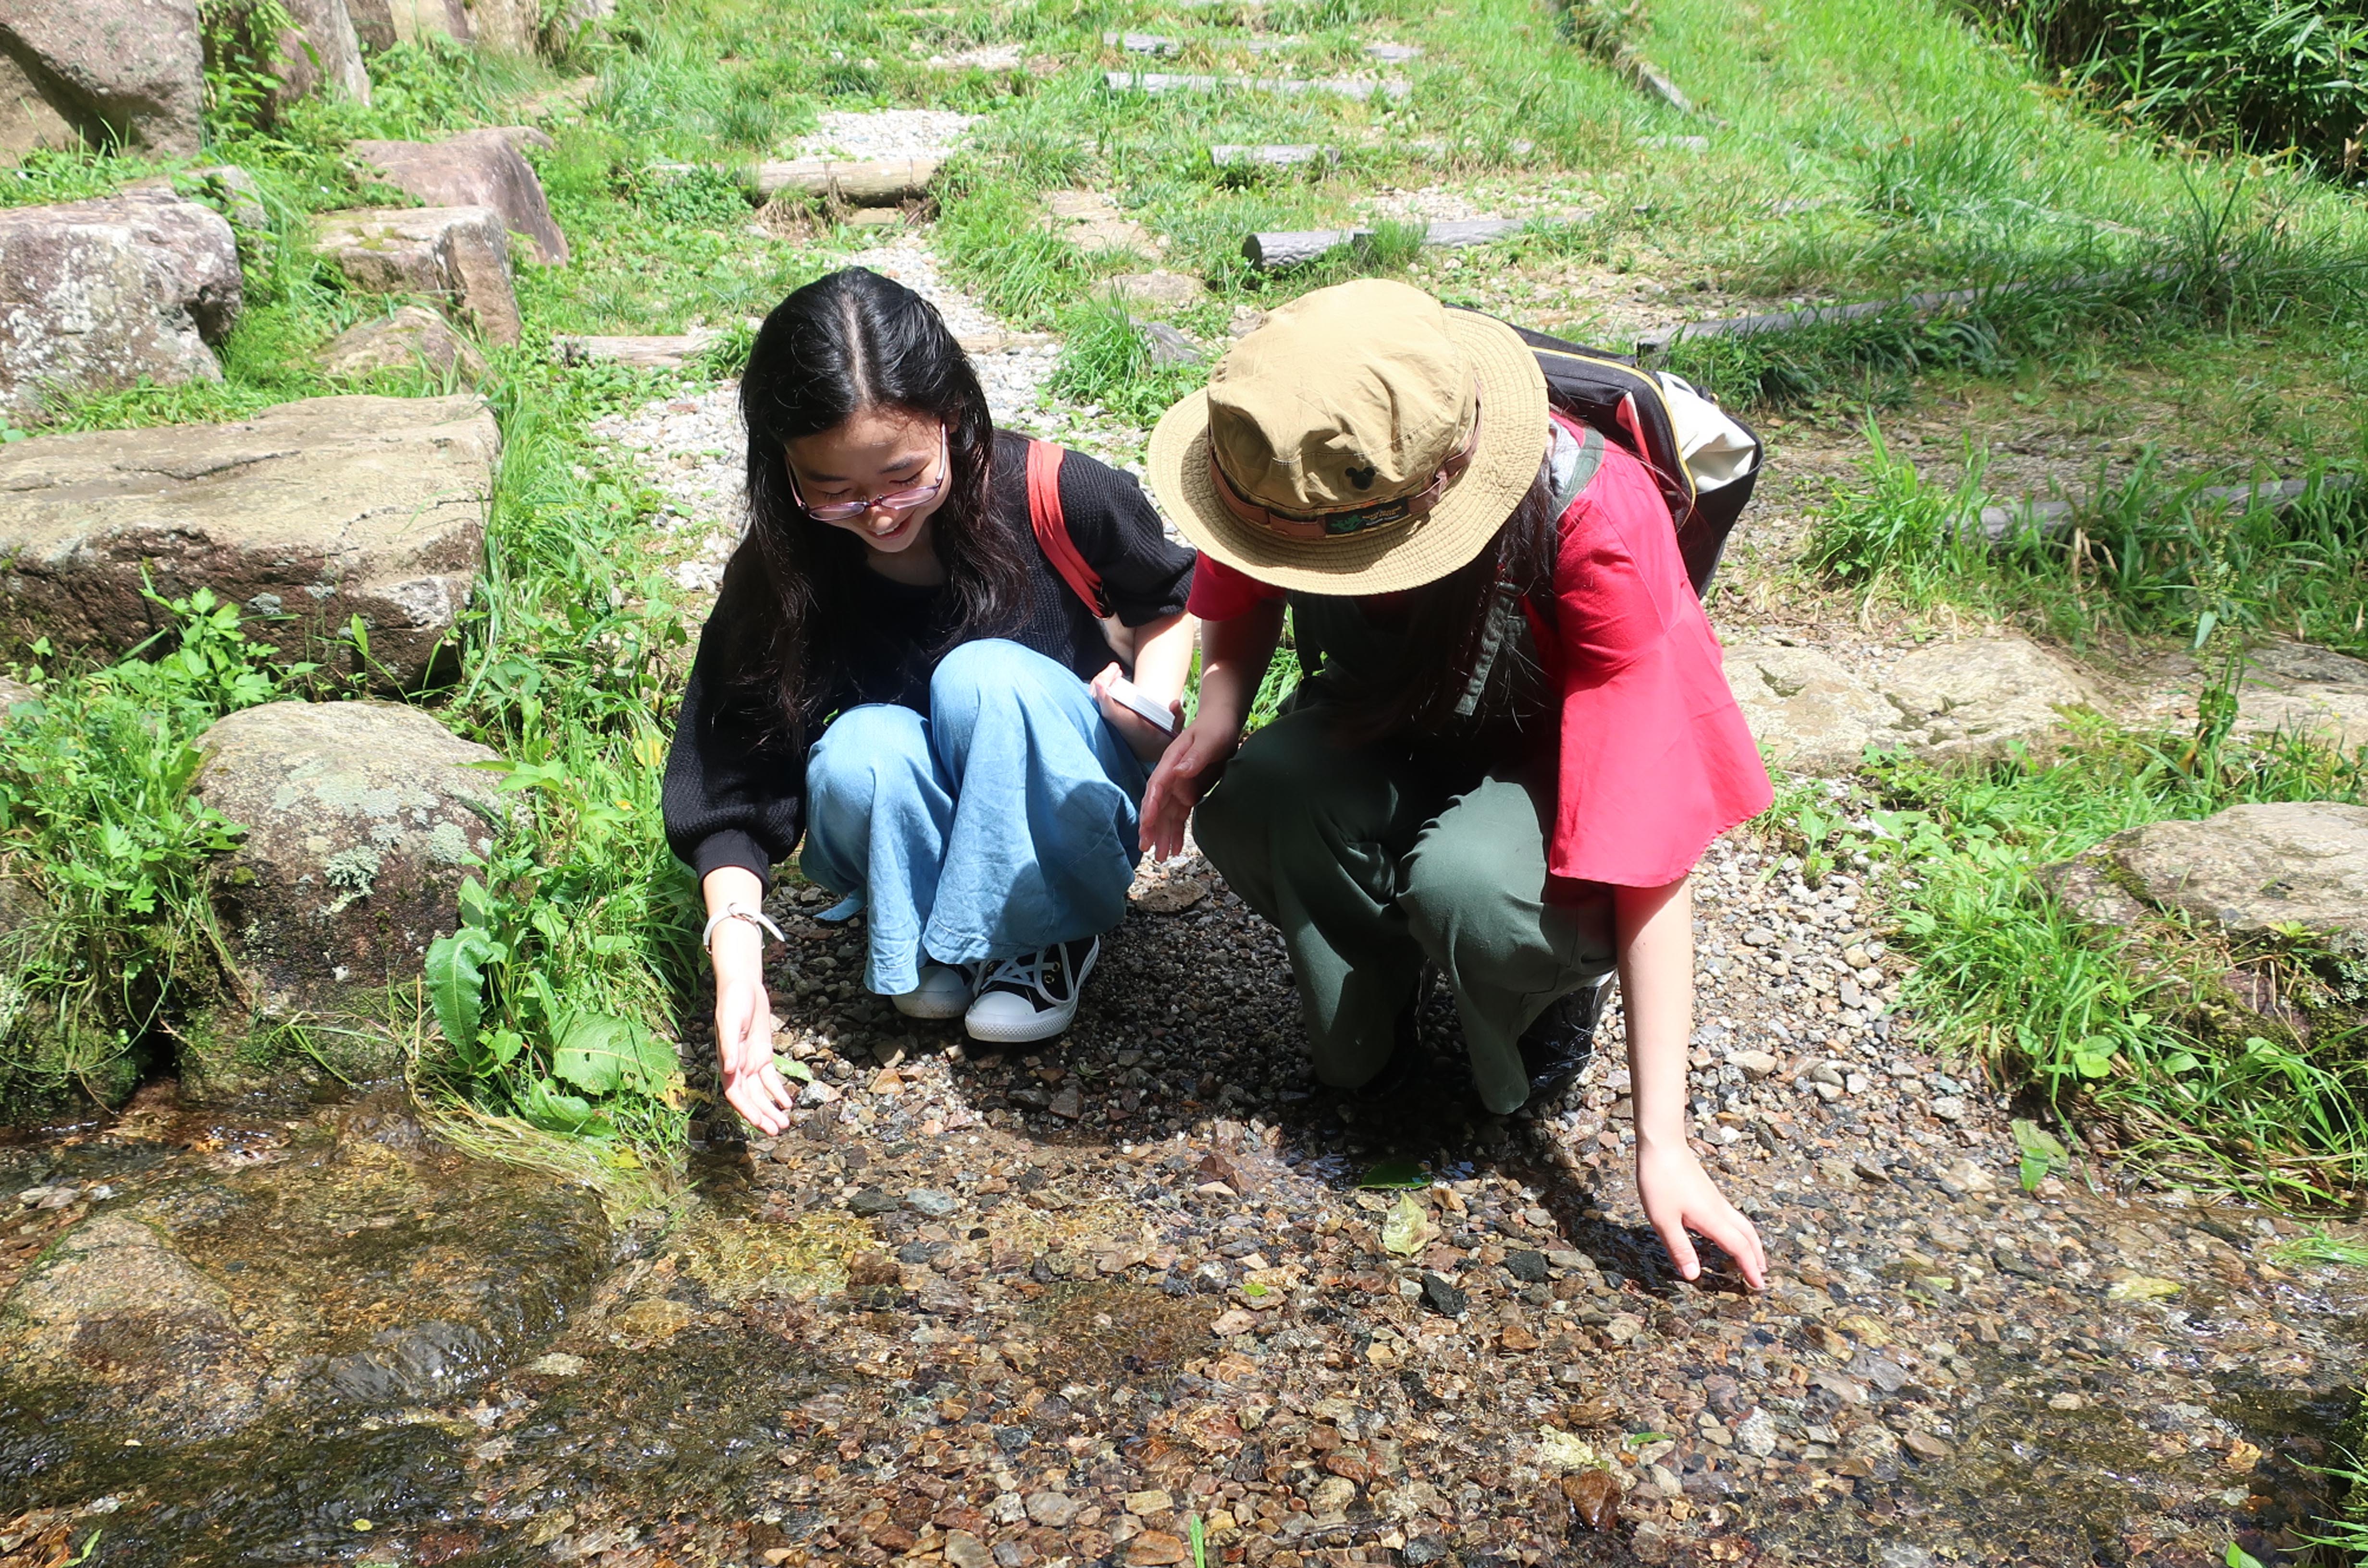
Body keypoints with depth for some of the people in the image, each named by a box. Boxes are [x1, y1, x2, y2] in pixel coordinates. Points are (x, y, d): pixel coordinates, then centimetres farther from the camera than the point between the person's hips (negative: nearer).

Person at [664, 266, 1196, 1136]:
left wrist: (1154, 714, -16)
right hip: (910, 837, 1)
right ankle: (933, 955, -7)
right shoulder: (778, 577, -18)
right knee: (857, 756, -32)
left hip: (1060, 810, -1)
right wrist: (736, 961, -33)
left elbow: (1170, 597, 1)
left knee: (985, 677, -31)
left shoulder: (1049, 495, -21)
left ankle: (1046, 935, -11)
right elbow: (730, 798, -18)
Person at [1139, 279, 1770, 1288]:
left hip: (1554, 761, -3)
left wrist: (1660, 1141, -32)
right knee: (1249, 807, -31)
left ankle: (1565, 981, 0)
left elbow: (1652, 850, -33)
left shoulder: (1594, 525, -36)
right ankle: (1368, 1026, 1)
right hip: (1393, 727, 4)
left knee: (1466, 885, -38)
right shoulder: (1299, 467, -25)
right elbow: (1248, 596, 1)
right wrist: (1213, 726, -23)